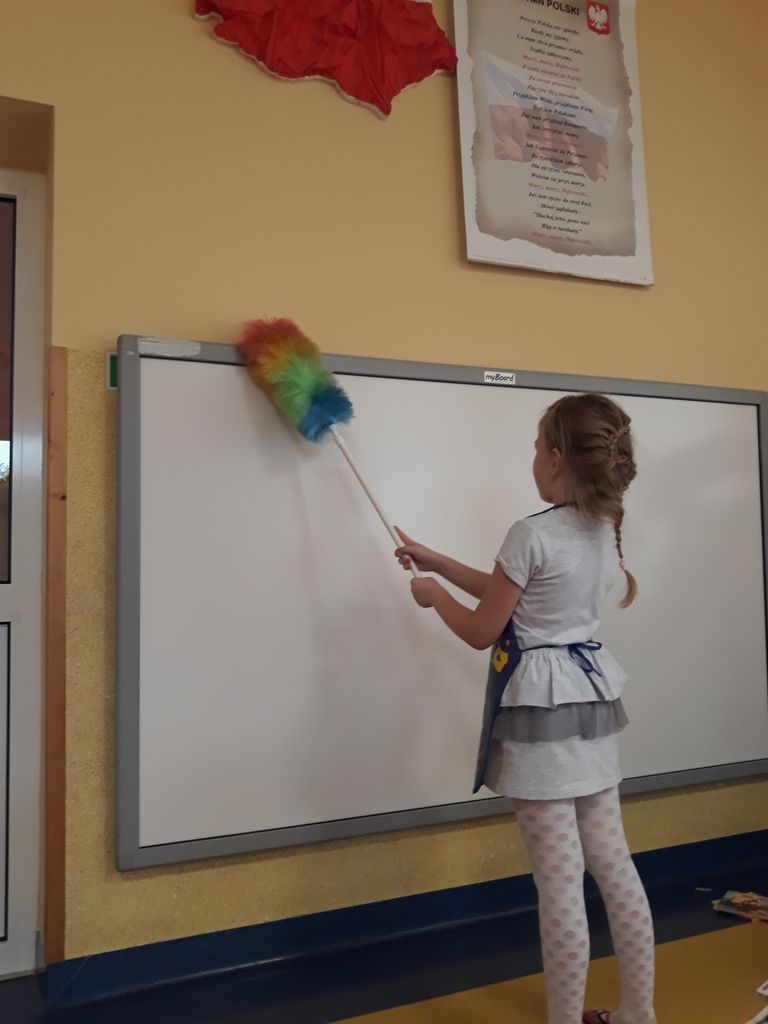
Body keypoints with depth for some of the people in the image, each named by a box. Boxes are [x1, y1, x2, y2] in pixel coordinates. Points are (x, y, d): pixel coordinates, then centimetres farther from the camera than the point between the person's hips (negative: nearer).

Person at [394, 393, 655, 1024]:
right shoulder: (605, 530, 6)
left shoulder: (532, 535, -19)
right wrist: (435, 561, 19)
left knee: (561, 881, 2)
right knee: (613, 865, 17)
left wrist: (434, 595, 8)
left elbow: (481, 631, -11)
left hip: (541, 710, -8)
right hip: (592, 699, 9)